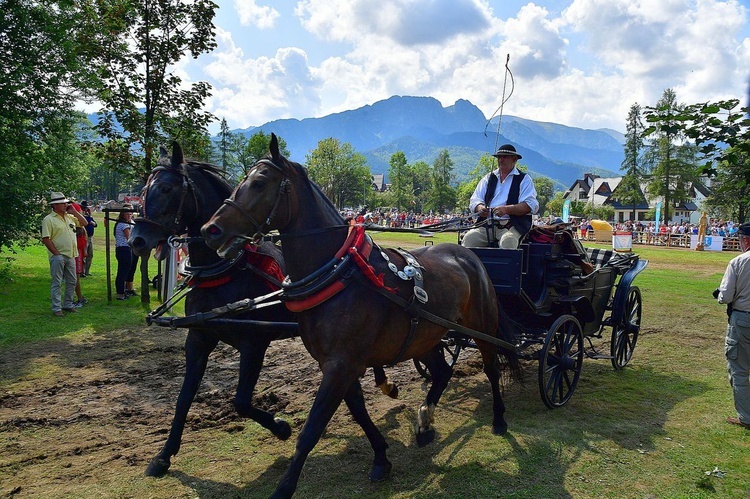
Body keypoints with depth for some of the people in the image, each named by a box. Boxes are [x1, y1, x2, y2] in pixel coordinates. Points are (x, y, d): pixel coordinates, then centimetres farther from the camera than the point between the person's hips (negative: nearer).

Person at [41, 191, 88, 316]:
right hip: (58, 256, -7)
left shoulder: (70, 217, 12)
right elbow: (46, 239, -12)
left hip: (70, 255, 7)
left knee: (72, 281, 13)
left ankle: (68, 304, 25)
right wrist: (57, 254, -14)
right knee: (57, 282, -1)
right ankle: (56, 308, 5)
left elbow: (85, 223, 16)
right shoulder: (48, 219, -8)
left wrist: (74, 212, 4)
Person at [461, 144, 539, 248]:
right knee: (468, 238, -25)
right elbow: (474, 200, 16)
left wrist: (506, 209, -18)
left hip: (511, 225, -3)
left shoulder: (524, 179, 10)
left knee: (508, 240, -36)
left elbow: (530, 205, -4)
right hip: (486, 225, 3)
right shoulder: (488, 178, 22)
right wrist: (480, 208, -9)